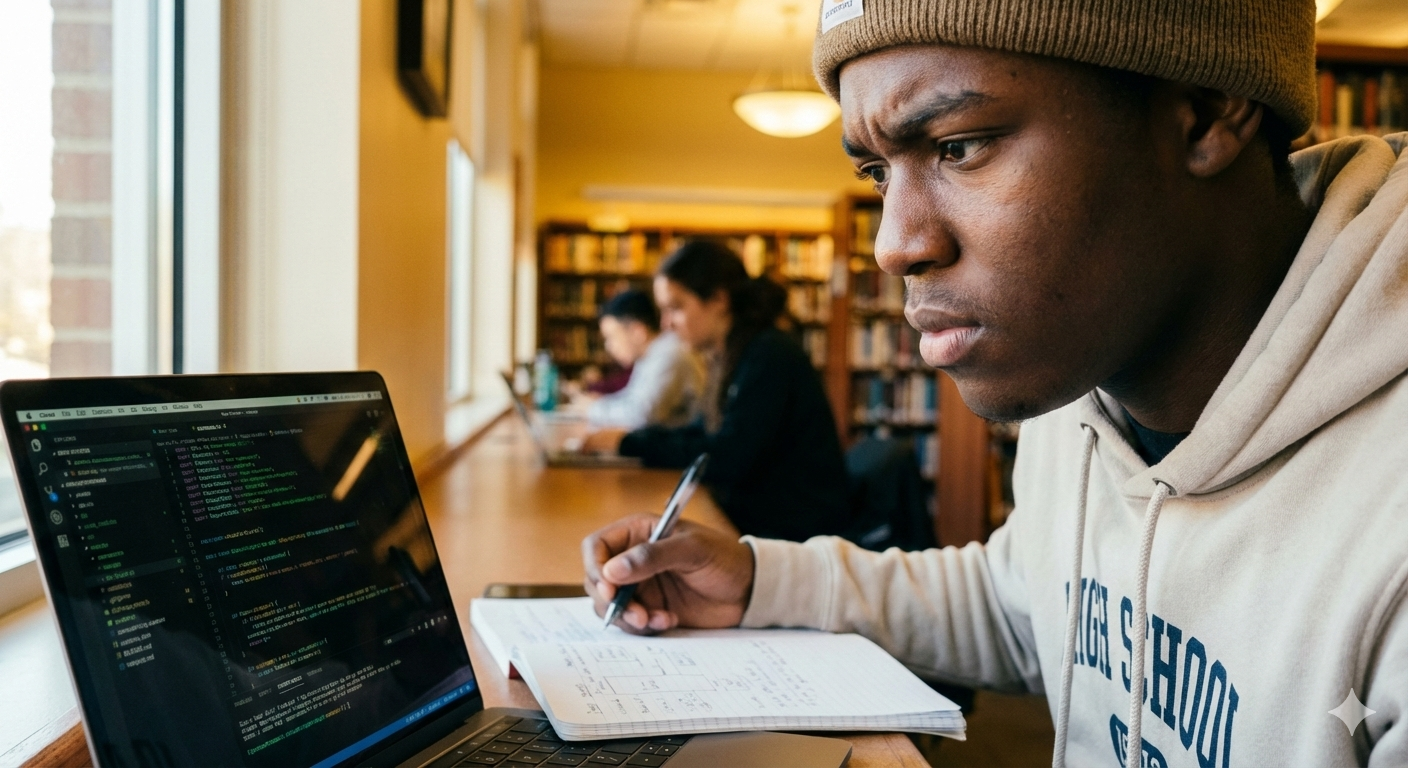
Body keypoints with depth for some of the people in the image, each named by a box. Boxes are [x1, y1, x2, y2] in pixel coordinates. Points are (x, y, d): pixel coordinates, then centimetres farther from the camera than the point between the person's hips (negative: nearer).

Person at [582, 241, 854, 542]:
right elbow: (705, 432, 18)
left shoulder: (769, 356, -17)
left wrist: (631, 443, -12)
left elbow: (726, 459, -20)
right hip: (753, 519, 8)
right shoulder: (732, 356, 10)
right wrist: (621, 438, 5)